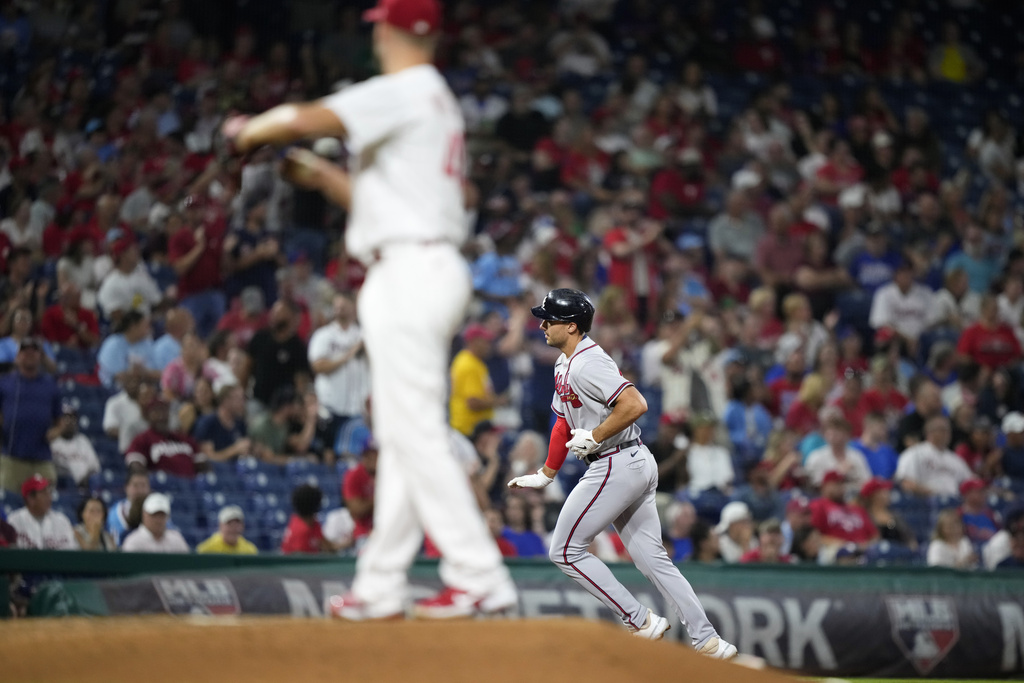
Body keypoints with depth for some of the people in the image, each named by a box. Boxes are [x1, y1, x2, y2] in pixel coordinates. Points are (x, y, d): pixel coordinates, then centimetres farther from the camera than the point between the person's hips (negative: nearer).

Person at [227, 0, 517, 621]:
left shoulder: (404, 92, -9)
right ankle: (380, 586, 13)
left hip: (412, 271, -10)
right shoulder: (438, 103, 21)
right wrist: (320, 175, 22)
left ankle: (480, 576, -16)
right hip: (432, 271, 10)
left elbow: (304, 119, -20)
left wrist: (249, 132, -1)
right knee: (403, 434, 10)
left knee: (416, 433, -12)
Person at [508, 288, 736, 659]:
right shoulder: (565, 364, 16)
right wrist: (546, 474, 26)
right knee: (652, 558, 10)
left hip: (617, 467, -10)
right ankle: (707, 641, 9)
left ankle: (641, 621, -1)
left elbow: (635, 405, -27)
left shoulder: (587, 364, -17)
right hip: (639, 464, 10)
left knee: (566, 550, -2)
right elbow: (566, 421, 25)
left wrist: (593, 437, -19)